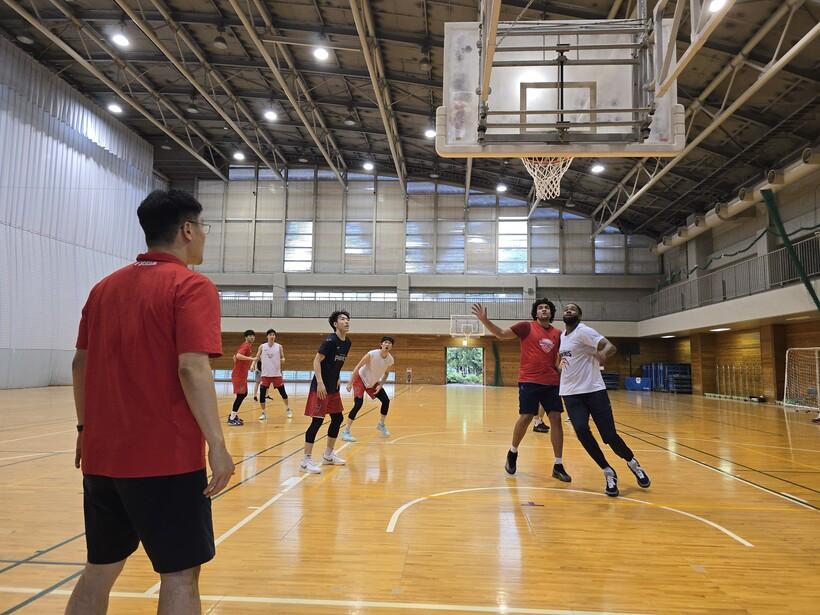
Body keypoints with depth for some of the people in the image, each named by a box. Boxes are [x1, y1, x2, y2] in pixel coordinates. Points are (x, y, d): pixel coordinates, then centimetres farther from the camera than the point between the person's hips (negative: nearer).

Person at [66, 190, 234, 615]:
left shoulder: (105, 287, 9)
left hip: (101, 454, 7)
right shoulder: (191, 287, -11)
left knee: (100, 569, 21)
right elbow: (192, 369, -21)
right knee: (180, 574, 5)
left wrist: (87, 428, 22)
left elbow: (80, 364, 13)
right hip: (167, 457, -7)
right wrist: (217, 444, -18)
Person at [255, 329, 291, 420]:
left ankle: (287, 409, 25)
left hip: (276, 374, 0)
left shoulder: (279, 346, -1)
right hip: (265, 374, 0)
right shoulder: (262, 347, 0)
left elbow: (282, 358, 5)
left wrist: (283, 360, -18)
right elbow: (257, 358, 6)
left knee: (282, 392, 5)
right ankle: (263, 412, 10)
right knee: (262, 393, -5)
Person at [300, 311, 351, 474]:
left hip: (333, 387, 9)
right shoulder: (330, 340, -17)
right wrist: (320, 383, -25)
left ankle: (328, 455, 26)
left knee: (337, 418, 12)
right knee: (318, 420, -9)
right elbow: (317, 360, -19)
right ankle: (306, 460, -1)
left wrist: (336, 379, 15)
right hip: (320, 387, -9)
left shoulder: (347, 343, 7)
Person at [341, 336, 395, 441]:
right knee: (358, 404, -20)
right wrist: (350, 383, -24)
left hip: (373, 382, 6)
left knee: (386, 401, 1)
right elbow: (357, 367, -23)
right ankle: (345, 432, -11)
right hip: (360, 379, -6)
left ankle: (381, 424, 27)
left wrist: (381, 385, -8)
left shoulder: (390, 360, -15)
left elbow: (386, 373, 5)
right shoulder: (372, 354, -30)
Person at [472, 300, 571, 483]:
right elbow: (501, 334, -3)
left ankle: (558, 466, 9)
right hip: (529, 381, -4)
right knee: (525, 418, -4)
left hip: (551, 382, 4)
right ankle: (512, 452, 23)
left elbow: (561, 358, 19)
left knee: (556, 419, 0)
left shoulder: (558, 334, 10)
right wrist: (484, 320, -16)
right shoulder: (526, 327, -1)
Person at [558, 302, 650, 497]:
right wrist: (560, 367, 17)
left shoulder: (584, 331, -10)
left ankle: (632, 463, 26)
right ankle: (608, 473, -1)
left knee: (610, 435, -6)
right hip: (571, 393, 5)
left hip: (594, 390, -5)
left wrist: (603, 353, -43)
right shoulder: (562, 335, 13)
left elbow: (610, 346, -23)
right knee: (581, 430, -18)